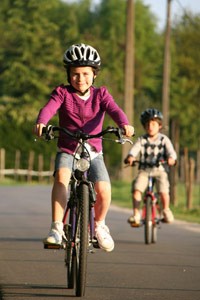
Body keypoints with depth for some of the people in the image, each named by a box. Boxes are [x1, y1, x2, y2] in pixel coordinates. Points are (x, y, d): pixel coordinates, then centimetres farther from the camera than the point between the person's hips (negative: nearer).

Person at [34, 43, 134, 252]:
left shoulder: (100, 94, 2)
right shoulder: (62, 93, -1)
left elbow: (114, 110, -16)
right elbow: (49, 108, -20)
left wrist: (124, 124, -39)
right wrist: (40, 123, -44)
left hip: (93, 152, 1)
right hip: (67, 150, -1)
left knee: (104, 190, -20)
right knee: (61, 177, -33)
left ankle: (99, 224, 12)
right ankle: (57, 227, -28)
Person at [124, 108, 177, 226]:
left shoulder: (164, 139, 5)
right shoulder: (142, 140, 6)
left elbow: (171, 151, -9)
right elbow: (134, 150, -10)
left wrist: (171, 158, -32)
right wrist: (130, 157, -33)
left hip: (160, 170, -1)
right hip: (144, 170, 1)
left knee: (164, 191, -22)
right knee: (136, 189, -21)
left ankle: (166, 210, 3)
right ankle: (136, 214, -12)